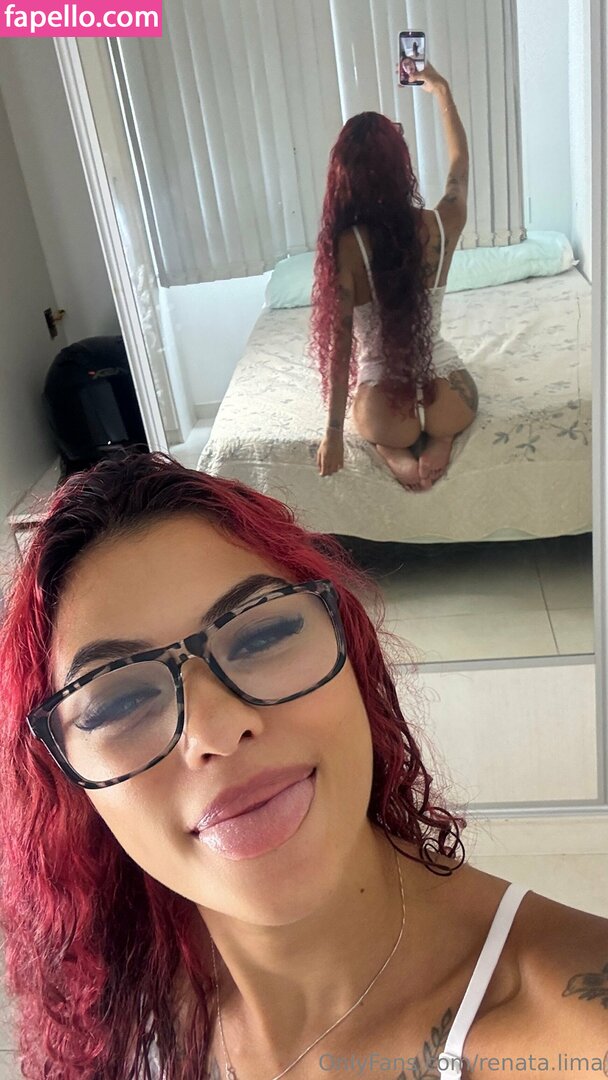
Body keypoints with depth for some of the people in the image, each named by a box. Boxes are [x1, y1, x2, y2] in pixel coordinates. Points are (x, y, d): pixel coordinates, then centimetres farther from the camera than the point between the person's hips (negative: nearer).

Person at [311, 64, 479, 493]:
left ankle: (396, 449, 4)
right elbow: (461, 163, 15)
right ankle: (438, 437, 6)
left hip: (385, 399, -1)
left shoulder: (346, 246, -16)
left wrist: (334, 432, -7)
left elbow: (340, 344, -14)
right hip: (446, 387, 1)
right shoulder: (441, 226, -8)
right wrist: (442, 90, 29)